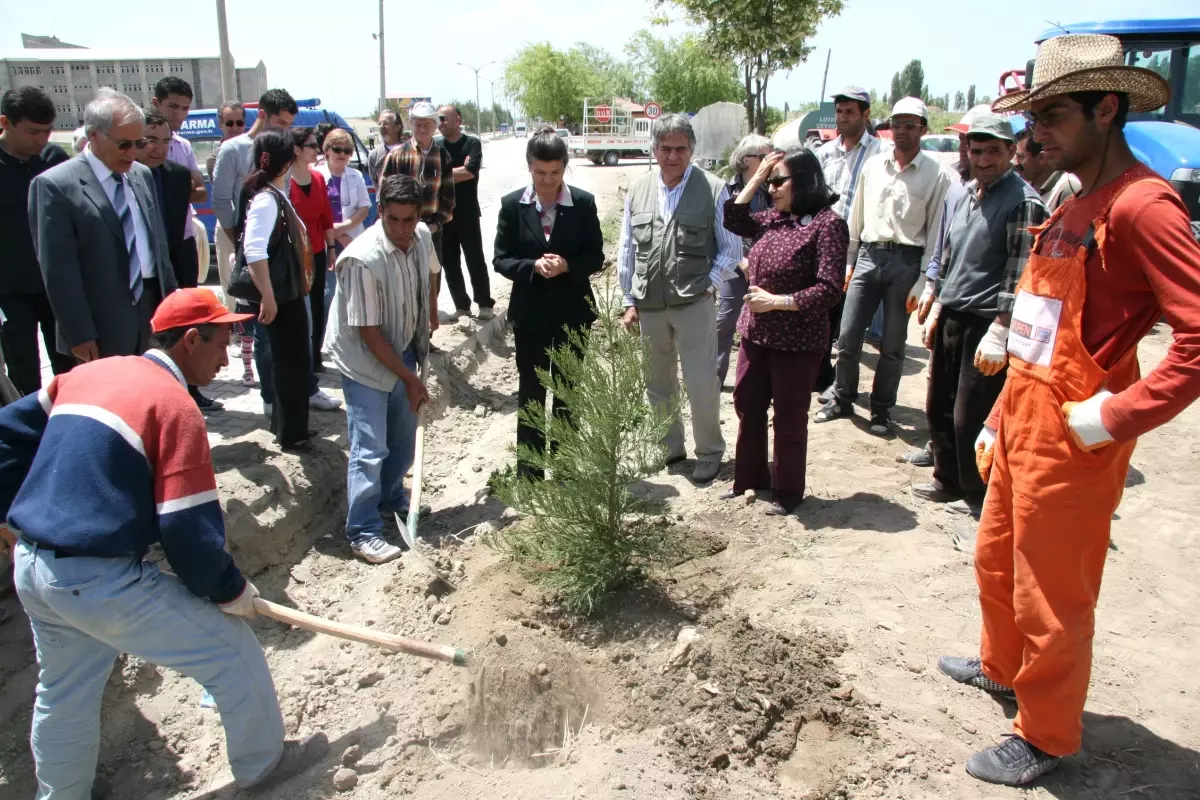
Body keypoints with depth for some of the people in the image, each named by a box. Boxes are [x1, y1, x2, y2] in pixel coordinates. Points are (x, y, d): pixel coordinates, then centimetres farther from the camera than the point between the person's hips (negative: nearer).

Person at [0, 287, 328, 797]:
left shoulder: (86, 374, 9)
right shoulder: (174, 403, -13)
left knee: (62, 693, 28)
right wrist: (232, 592, -3)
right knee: (234, 652, 7)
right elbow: (190, 531, -16)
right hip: (100, 580, -8)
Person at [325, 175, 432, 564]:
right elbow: (368, 332, -24)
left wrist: (424, 339, 16)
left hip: (403, 351, 7)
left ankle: (391, 496, 42)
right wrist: (410, 378, -18)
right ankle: (362, 532, 9)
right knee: (370, 449, -5)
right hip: (365, 362, -7)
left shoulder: (422, 237, -10)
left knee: (403, 438, 18)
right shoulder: (362, 259, -29)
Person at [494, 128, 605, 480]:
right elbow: (501, 259, -3)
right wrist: (533, 266, -21)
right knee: (531, 395, 8)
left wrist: (567, 266, -20)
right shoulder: (512, 204, -4)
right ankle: (529, 473, 19)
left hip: (572, 313, 0)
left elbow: (596, 256, -1)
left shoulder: (583, 203, -4)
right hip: (530, 313, 0)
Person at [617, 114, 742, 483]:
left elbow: (731, 248, -1)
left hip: (693, 304, -4)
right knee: (657, 384, 16)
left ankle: (710, 453, 19)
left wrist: (707, 285, -9)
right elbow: (626, 250, 9)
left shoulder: (713, 189, -7)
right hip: (648, 305, 4)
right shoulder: (638, 190, 3)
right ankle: (670, 447, 35)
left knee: (701, 385, -2)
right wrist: (629, 301, 7)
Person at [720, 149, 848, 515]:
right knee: (747, 407, 16)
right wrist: (757, 176, 7)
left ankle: (788, 492, 23)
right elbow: (733, 220, 15)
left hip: (797, 342, -7)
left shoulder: (827, 224, -14)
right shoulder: (774, 219, 8)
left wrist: (777, 301, -20)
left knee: (789, 418, 6)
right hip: (755, 334, 7)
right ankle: (750, 478, 34)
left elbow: (830, 289, -19)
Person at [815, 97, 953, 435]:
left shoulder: (936, 175, -2)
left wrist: (923, 282, -8)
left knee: (892, 345, 6)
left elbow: (936, 232, -4)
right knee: (847, 336, 4)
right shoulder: (873, 165, 8)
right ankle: (842, 399, 22)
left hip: (906, 261, -3)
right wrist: (848, 262, 12)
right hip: (868, 255, 3)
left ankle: (881, 410, 20)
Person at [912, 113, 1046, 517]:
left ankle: (978, 494, 19)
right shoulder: (965, 195, 13)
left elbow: (1020, 276, -17)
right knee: (938, 406, 15)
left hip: (986, 323, -8)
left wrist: (999, 333, -21)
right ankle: (948, 480, 33)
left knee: (971, 417, 0)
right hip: (951, 318, 8)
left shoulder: (1022, 202, -12)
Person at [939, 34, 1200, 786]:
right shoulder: (1072, 209, 11)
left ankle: (1046, 737, 27)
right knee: (995, 561, 25)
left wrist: (1117, 416, -23)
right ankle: (1002, 667, 49)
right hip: (1024, 425, 9)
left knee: (1051, 597, 7)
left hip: (1072, 439, -9)